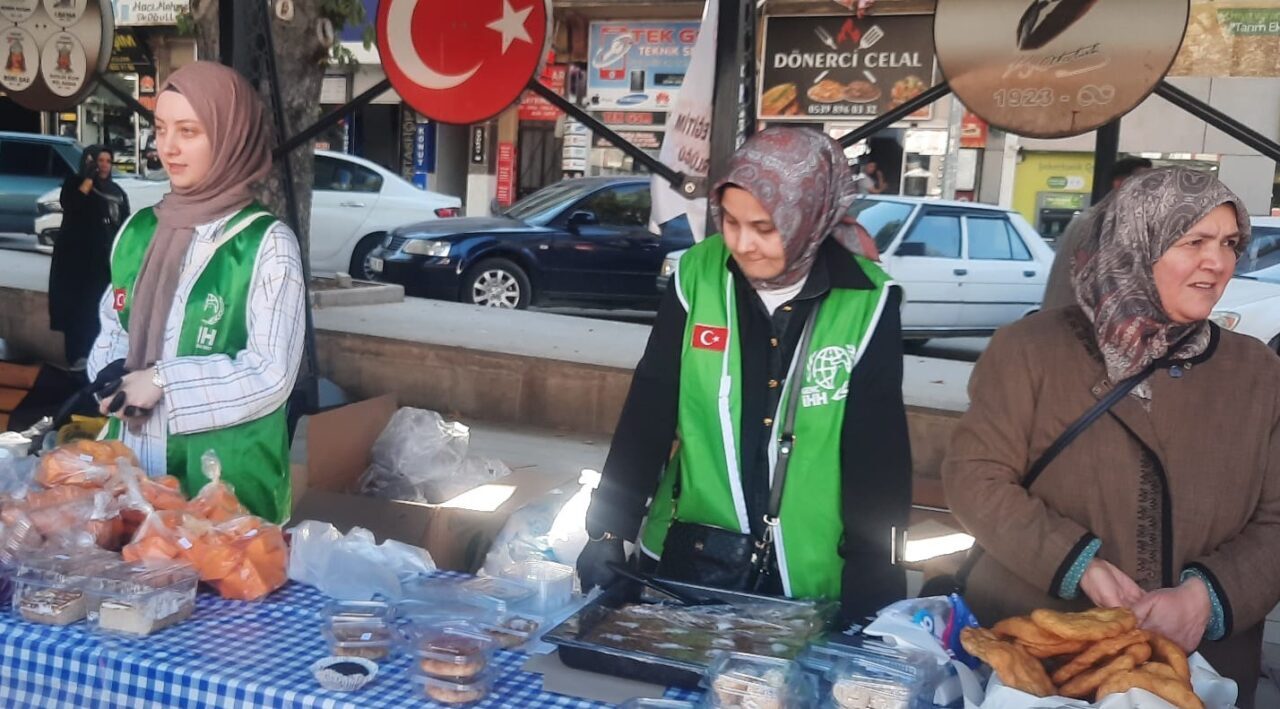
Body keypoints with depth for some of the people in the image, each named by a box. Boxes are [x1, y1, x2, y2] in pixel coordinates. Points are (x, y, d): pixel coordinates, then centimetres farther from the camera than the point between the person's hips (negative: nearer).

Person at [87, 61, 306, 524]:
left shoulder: (267, 244, -12)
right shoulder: (140, 229, 6)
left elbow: (270, 374, -17)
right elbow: (113, 323, 16)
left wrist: (162, 383, -17)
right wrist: (116, 374, -5)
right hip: (134, 461, 6)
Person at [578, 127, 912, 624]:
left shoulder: (867, 301, -11)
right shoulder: (698, 276, -7)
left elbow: (879, 453, -7)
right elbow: (648, 410, -4)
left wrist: (872, 583, -8)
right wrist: (609, 528, -8)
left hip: (813, 580, -1)